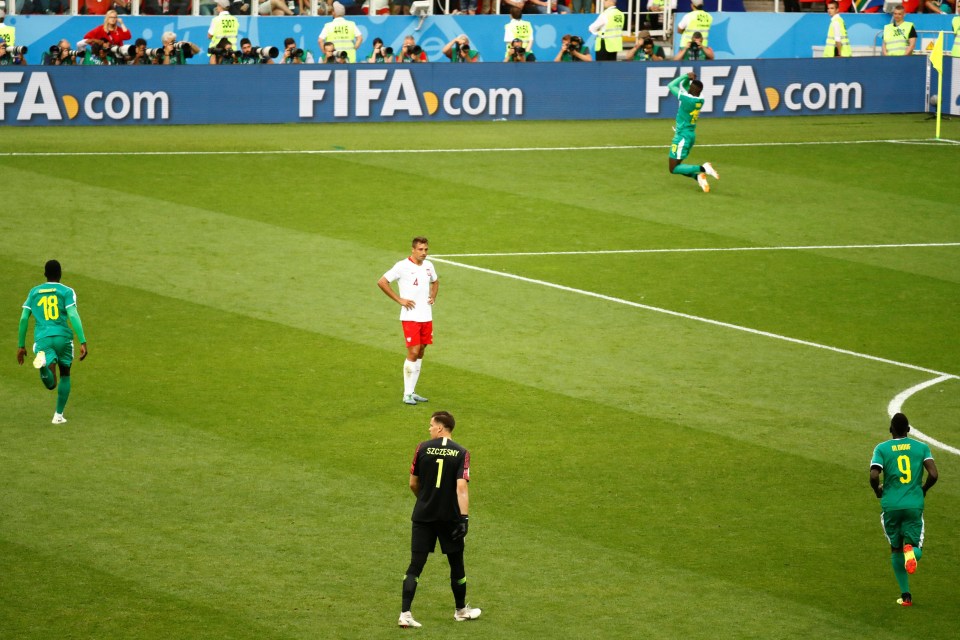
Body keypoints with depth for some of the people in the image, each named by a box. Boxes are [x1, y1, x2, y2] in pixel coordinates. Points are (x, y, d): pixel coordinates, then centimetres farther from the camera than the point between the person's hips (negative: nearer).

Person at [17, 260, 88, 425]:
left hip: (42, 338, 1)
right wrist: (83, 342, -12)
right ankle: (58, 415, 19)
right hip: (63, 337, -1)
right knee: (65, 375, 23)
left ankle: (42, 361, -39)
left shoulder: (34, 292, 15)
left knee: (51, 384, -8)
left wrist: (21, 345, 18)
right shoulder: (67, 292, 5)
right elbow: (73, 316, -8)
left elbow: (23, 319, 11)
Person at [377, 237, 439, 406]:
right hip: (410, 317, -6)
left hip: (426, 316, 6)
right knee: (413, 353, -10)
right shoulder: (403, 266, -11)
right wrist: (399, 300, -13)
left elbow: (435, 281, 30)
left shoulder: (428, 266, 10)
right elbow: (382, 282, -12)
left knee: (420, 353, 9)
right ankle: (407, 394, -3)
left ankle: (412, 392, 16)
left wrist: (433, 297, 11)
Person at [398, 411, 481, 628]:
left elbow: (413, 483, 4)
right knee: (456, 564, 16)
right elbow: (461, 487, -16)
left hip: (423, 515, 0)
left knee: (415, 565, 1)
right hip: (450, 518, 0)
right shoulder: (461, 453, -5)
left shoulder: (423, 448, -3)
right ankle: (461, 610, 31)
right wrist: (464, 517, -19)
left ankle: (405, 614, -9)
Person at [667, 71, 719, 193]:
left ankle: (702, 168, -16)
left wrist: (686, 76, -3)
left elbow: (671, 85, -10)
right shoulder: (700, 100, 3)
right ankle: (698, 176, -1)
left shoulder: (687, 99, -22)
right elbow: (684, 85, 18)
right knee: (675, 167, 16)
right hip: (691, 135, 9)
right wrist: (688, 78, -1)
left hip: (682, 136, -9)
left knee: (673, 169, -4)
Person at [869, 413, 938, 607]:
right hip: (914, 504, 0)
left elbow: (874, 476, -14)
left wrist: (877, 491, 9)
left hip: (891, 505, 0)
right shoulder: (922, 447, 3)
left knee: (896, 549, 16)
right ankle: (911, 550, -28)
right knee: (916, 547, 11)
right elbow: (934, 475, -7)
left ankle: (905, 595, 11)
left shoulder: (882, 448, -1)